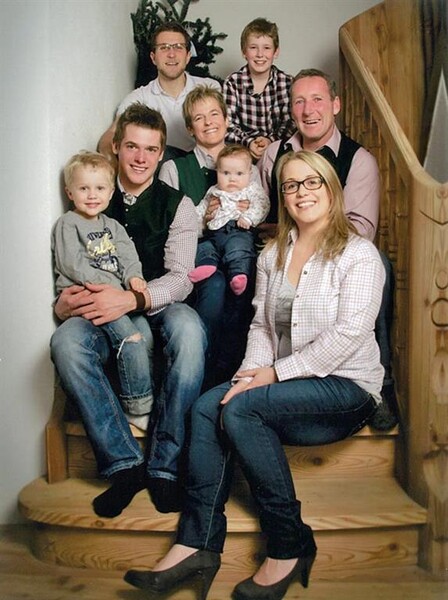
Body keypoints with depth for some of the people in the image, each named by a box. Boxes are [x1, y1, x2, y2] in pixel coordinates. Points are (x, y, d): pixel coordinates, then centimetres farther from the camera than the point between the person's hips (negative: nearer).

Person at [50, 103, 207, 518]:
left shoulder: (177, 205, 5)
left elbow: (181, 278, -7)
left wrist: (132, 299, -26)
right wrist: (64, 301, -16)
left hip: (159, 311, -1)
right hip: (101, 315, 2)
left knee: (188, 328, -36)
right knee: (67, 341, -32)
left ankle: (165, 466, -24)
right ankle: (124, 464, -23)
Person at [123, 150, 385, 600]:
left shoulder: (359, 254, -4)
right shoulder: (272, 255, 14)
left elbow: (346, 336, -15)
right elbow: (261, 325, 10)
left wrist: (276, 372, -17)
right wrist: (251, 372, -9)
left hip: (346, 386, -5)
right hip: (286, 388, 5)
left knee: (240, 409, -28)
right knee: (206, 407, -21)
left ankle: (289, 547, -13)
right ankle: (197, 545, -17)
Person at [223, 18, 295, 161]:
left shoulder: (287, 82, 2)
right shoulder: (232, 83, 0)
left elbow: (290, 123, 0)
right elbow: (228, 125, -5)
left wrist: (271, 140, -18)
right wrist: (248, 142, -22)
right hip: (242, 150, 0)